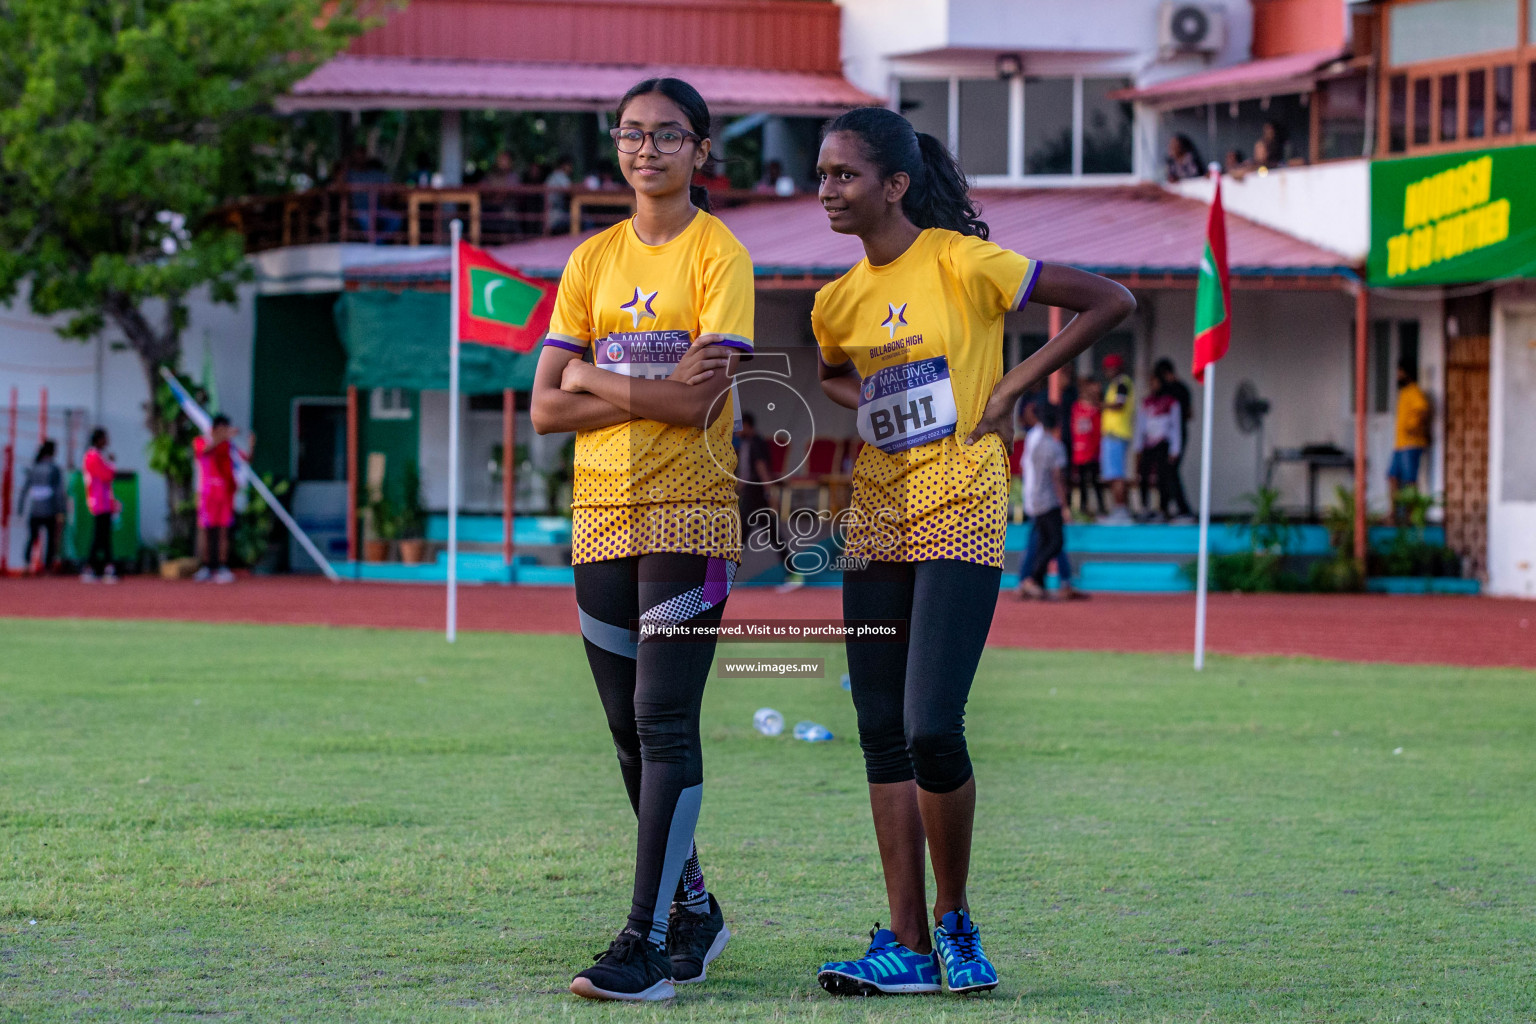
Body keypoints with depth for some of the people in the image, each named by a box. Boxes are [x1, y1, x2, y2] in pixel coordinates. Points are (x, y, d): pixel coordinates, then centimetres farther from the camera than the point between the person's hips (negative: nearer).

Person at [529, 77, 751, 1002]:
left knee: (665, 725, -13)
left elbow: (703, 404, -15)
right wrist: (656, 391, -9)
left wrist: (597, 379, -5)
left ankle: (651, 943, -16)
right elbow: (548, 407, 4)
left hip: (691, 516, -6)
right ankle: (694, 912, 25)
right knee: (633, 734, 10)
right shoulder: (593, 261, 12)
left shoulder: (719, 255, -4)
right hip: (602, 515, 6)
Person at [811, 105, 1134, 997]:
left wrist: (1014, 386, -8)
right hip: (877, 519, 7)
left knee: (933, 729, -15)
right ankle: (908, 946, 8)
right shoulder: (839, 302, 9)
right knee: (883, 735, 3)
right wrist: (869, 406, 9)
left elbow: (1112, 301, -9)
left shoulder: (961, 264, -10)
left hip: (961, 519, -7)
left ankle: (956, 923, 5)